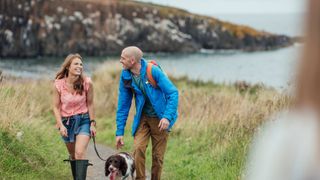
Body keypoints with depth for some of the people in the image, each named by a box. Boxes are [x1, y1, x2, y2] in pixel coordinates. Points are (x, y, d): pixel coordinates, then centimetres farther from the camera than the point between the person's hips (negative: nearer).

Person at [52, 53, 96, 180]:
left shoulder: (87, 83, -14)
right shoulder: (58, 84, -13)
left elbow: (90, 104, -3)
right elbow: (56, 107, -5)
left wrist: (92, 123, -1)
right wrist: (60, 125, -13)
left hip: (83, 119, -2)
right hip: (66, 121, 2)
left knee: (80, 153, -19)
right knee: (72, 154, 14)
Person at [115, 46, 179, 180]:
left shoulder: (153, 71, -18)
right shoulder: (126, 76, -5)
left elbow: (173, 93, -18)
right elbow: (123, 105, 3)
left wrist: (167, 117, -28)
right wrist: (120, 132, 1)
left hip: (160, 119, -3)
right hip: (142, 118, 3)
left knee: (158, 156, 2)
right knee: (138, 149, -18)